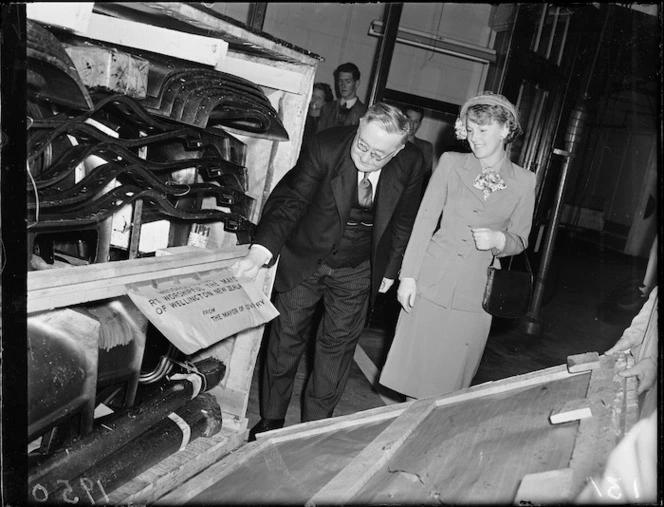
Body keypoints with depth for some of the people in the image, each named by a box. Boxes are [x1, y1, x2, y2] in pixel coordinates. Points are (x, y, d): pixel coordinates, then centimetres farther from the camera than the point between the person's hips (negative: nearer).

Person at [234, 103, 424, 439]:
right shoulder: (326, 147, -21)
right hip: (305, 260, -1)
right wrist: (261, 251, -39)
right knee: (286, 340, 8)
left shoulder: (410, 164, -13)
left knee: (337, 347, 6)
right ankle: (271, 421, 27)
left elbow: (403, 220, 2)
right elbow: (290, 200, -25)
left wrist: (389, 269, 6)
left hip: (356, 272, 1)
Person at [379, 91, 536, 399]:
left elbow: (520, 240, 12)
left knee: (448, 386, 6)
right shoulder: (451, 163, 2)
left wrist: (499, 240, -12)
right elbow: (424, 221, 2)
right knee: (414, 370, 5)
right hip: (431, 282, 0)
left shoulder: (523, 181, 3)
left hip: (474, 294, 0)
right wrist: (408, 276, -4)